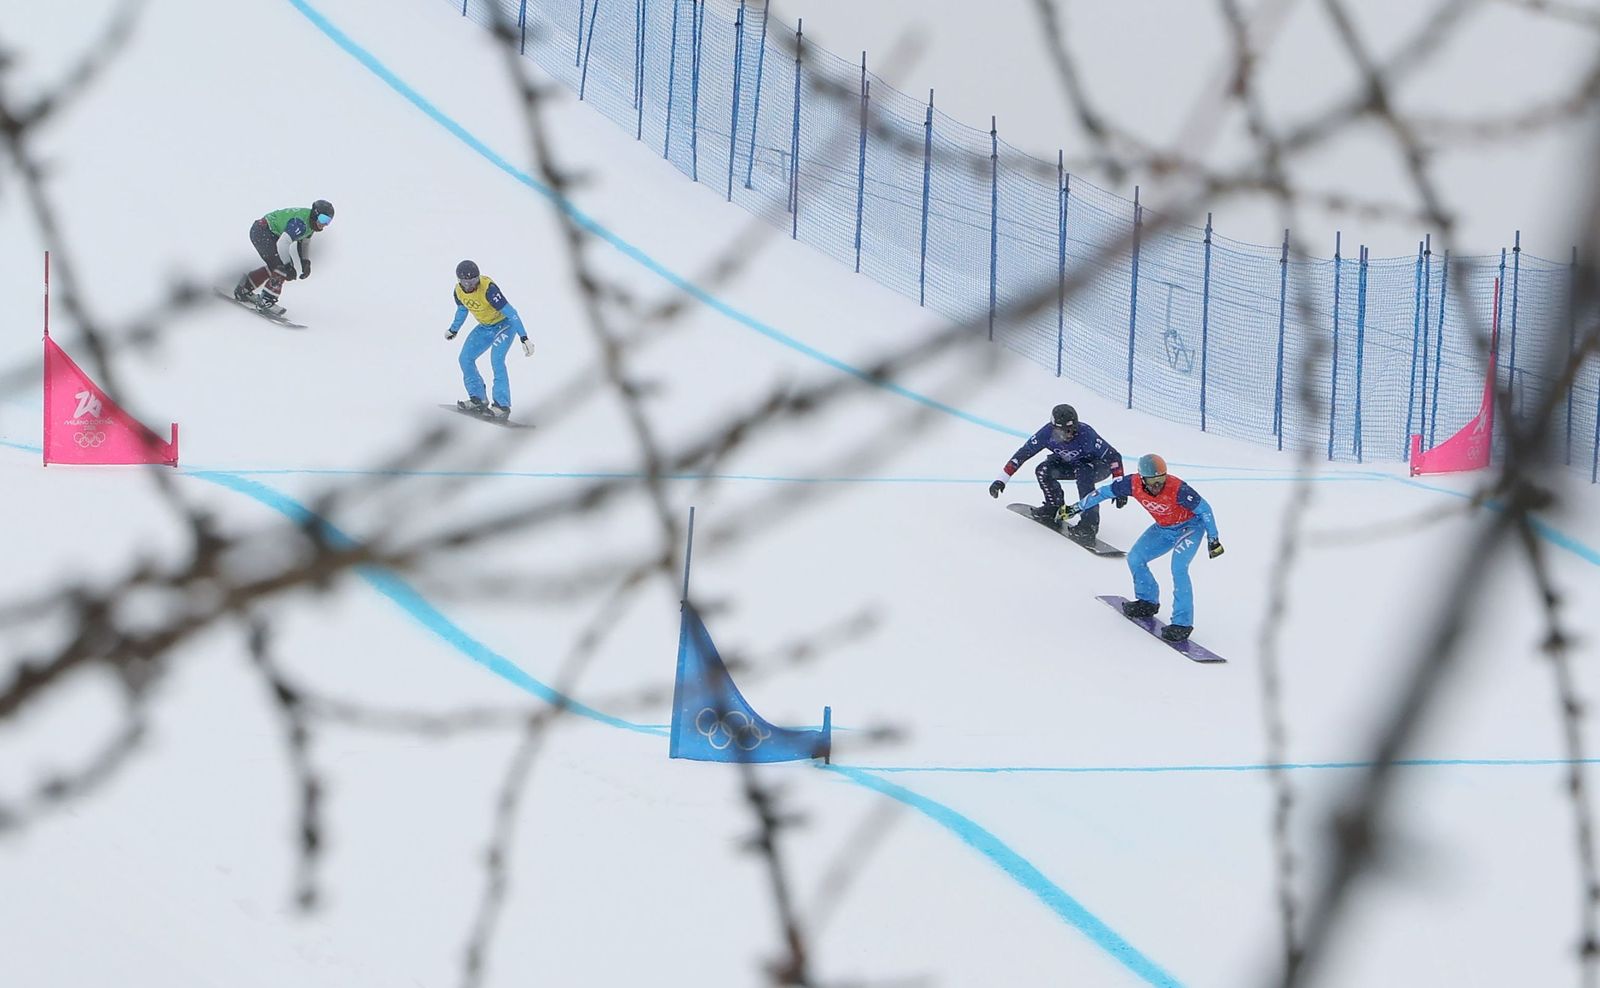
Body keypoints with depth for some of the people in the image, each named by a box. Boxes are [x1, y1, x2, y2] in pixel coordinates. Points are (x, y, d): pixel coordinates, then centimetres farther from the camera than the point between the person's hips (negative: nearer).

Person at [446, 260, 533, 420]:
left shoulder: (488, 289, -34)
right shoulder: (459, 291, -12)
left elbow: (511, 313, -34)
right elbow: (462, 310, 13)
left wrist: (524, 339, -39)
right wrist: (453, 330, 28)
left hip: (504, 324, -7)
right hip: (485, 327, 7)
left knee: (496, 358, -25)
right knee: (465, 358, -1)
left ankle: (502, 405, -24)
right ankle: (477, 399, 12)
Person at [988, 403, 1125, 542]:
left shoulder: (1086, 434, -37)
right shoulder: (1048, 433, -26)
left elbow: (1113, 456, -31)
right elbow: (1023, 453, -18)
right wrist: (1001, 480, -19)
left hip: (1099, 466, -5)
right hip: (1070, 463, 5)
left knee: (1083, 474, -36)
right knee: (1043, 471, -18)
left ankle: (1090, 522, -30)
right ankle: (1053, 506, 9)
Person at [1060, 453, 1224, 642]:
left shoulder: (1177, 489, -36)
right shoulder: (1134, 484, -23)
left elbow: (1204, 509, -22)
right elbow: (1104, 492, -7)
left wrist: (1213, 540, -16)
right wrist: (1076, 508, 0)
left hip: (1189, 526, -6)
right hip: (1164, 528, 6)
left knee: (1178, 568, -24)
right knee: (1135, 558, 3)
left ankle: (1182, 622, -20)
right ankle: (1148, 601, 27)